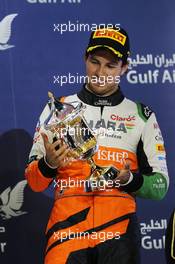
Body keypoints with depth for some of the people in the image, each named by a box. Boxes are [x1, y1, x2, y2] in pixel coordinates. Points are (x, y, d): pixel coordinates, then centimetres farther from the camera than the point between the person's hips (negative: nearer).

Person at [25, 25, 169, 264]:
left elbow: (160, 186, 10)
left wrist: (130, 180, -9)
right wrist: (48, 164, -11)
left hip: (119, 231, 1)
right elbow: (33, 181, 10)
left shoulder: (142, 116, 11)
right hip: (67, 225, 0)